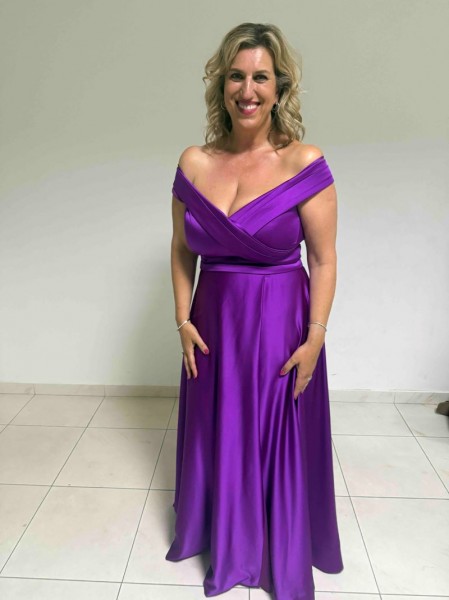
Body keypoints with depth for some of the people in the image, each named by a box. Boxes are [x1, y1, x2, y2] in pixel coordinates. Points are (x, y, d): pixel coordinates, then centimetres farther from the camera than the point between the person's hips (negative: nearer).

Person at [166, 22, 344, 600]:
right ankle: (225, 542, 46)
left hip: (281, 324, -3)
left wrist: (314, 338, -11)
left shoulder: (305, 164, -12)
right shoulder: (194, 163, -2)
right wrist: (184, 320, 0)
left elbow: (324, 260, -8)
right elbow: (182, 250, 6)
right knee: (218, 435, 18)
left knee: (281, 439, 11)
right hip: (214, 322, 4)